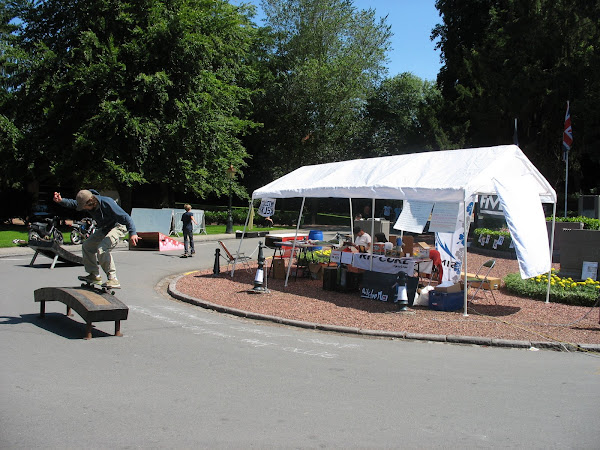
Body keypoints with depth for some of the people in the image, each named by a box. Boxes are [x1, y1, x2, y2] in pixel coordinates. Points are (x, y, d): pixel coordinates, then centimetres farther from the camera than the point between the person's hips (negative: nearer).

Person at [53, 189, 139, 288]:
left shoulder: (107, 203, -32)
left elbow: (125, 217, -32)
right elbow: (73, 203, -6)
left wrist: (132, 233, -41)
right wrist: (61, 201, -28)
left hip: (118, 226, -9)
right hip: (104, 228, 9)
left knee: (102, 249, -27)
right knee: (87, 246, 11)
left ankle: (113, 279, -23)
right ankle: (94, 275, 23)